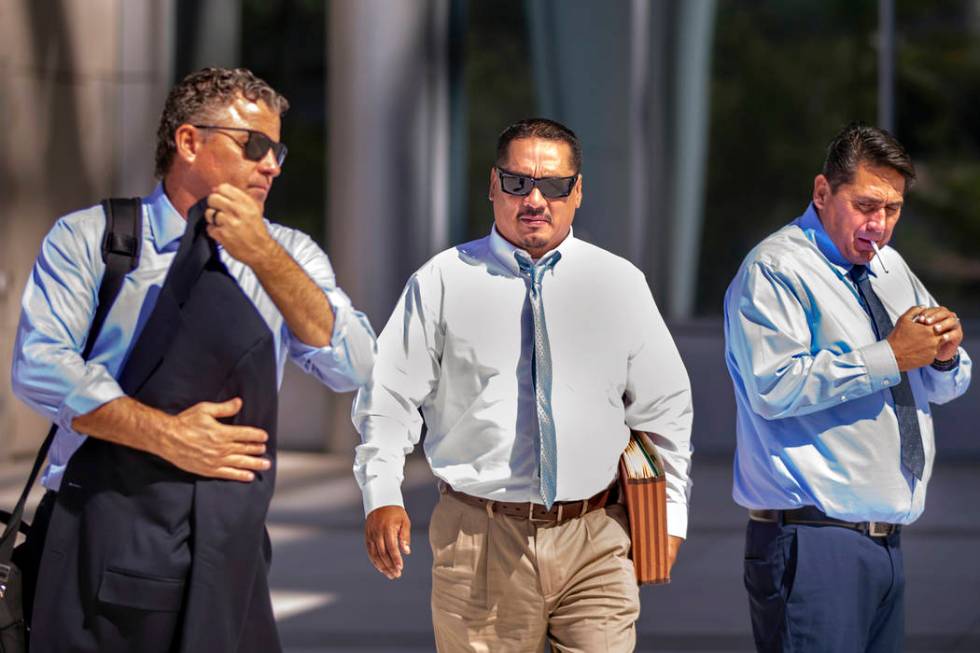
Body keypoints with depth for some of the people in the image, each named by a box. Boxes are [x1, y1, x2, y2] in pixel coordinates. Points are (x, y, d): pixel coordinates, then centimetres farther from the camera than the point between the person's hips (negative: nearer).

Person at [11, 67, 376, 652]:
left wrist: (263, 257, -12)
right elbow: (40, 366, -7)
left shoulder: (288, 254, 11)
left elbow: (354, 368, -3)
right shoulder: (89, 238, 5)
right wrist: (164, 434, -16)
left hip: (229, 541, 2)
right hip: (105, 531, -2)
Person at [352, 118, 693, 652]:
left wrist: (668, 513, 12)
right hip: (480, 540, -1)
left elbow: (664, 408, 16)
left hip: (595, 544, 1)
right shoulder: (442, 282, 4)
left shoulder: (620, 284, 10)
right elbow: (390, 398, 4)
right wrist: (381, 497, -8)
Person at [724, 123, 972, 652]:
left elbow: (942, 387, 25)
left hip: (885, 542, 8)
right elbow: (773, 386, -22)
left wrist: (945, 353, 0)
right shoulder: (775, 270, -7)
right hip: (813, 543, -8)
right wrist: (889, 356, -18)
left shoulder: (890, 269, 19)